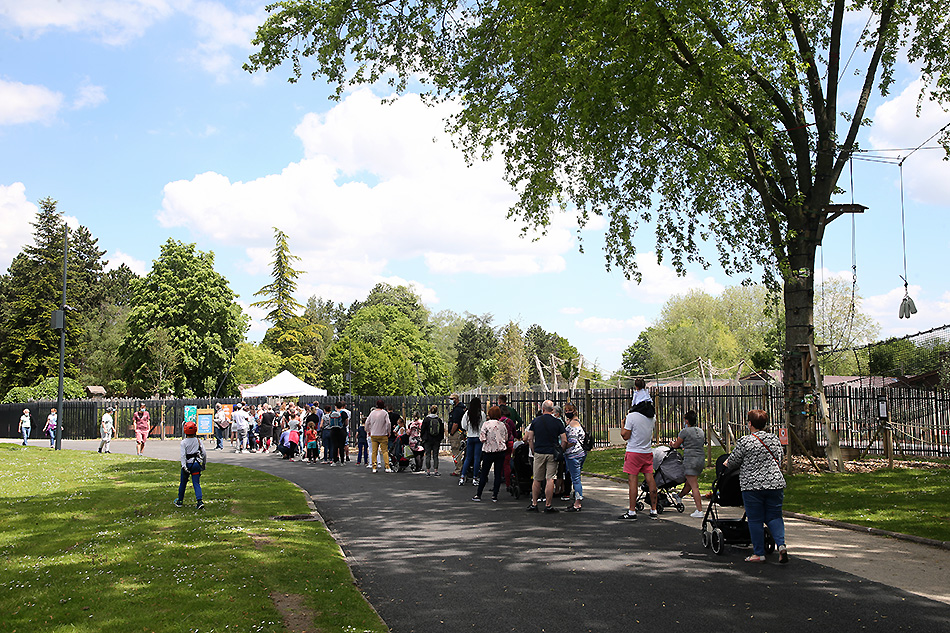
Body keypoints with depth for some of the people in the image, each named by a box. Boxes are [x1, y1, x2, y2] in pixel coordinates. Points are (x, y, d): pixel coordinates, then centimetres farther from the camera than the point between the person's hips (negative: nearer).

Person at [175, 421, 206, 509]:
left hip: (187, 464, -2)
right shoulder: (198, 441, -1)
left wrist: (184, 467, -16)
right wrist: (203, 463, 16)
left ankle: (180, 501, 28)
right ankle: (199, 501, -12)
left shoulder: (184, 442, -8)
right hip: (196, 464, 2)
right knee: (196, 483, 3)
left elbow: (183, 455, -14)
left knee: (183, 483, 15)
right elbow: (204, 454, 2)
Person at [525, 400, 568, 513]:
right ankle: (548, 505, 1)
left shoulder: (535, 421, 3)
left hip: (539, 453, 1)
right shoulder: (558, 422, -1)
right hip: (552, 453, -1)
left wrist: (534, 452, 11)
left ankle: (534, 504, 14)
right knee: (550, 479, 0)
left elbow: (530, 439, 2)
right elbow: (564, 441, -5)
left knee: (537, 480, 10)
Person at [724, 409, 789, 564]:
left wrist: (726, 464, 21)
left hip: (752, 486, -4)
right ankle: (781, 545, -6)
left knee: (755, 520, 5)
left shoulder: (745, 441, -8)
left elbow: (732, 461, 0)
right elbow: (779, 462, 18)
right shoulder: (775, 440, 8)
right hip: (775, 483, 4)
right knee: (774, 517, 13)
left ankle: (759, 554, 9)